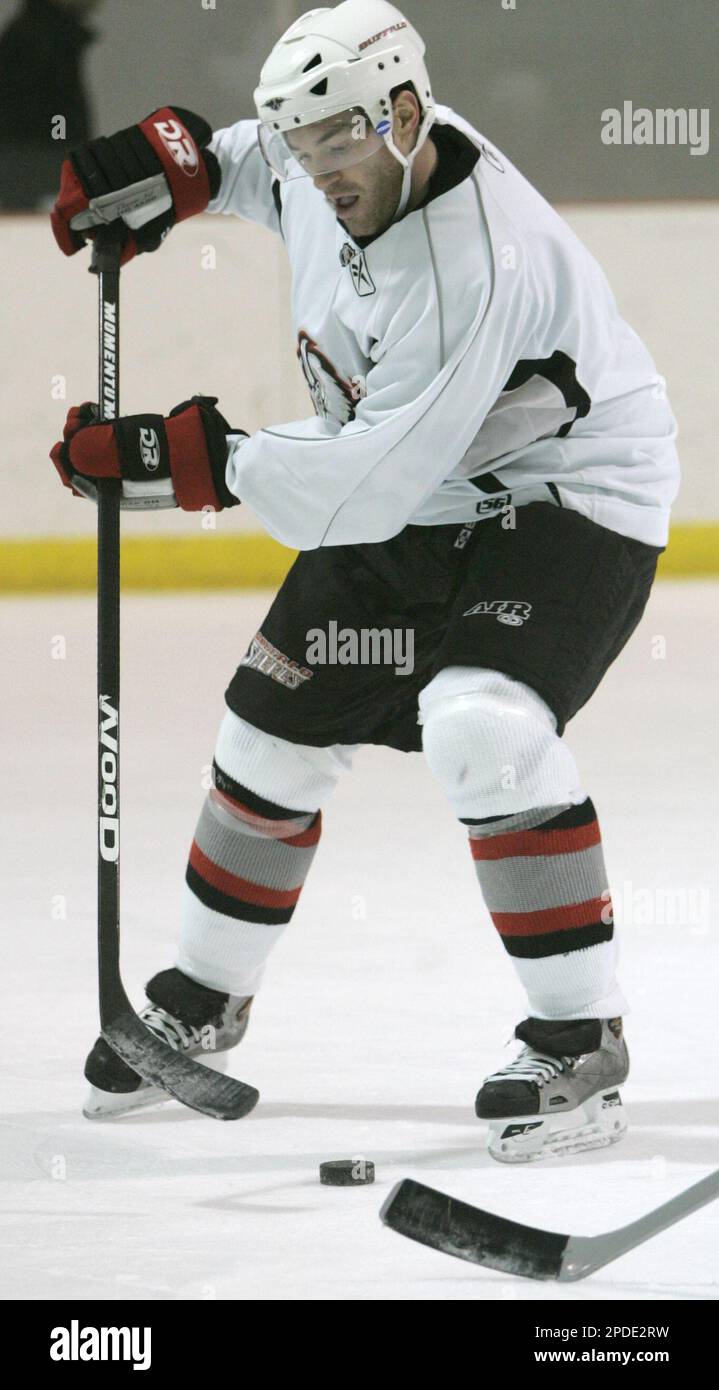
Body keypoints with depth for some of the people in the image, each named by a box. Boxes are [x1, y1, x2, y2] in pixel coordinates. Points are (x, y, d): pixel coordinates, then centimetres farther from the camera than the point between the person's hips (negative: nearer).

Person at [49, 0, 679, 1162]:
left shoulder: (474, 266, -36)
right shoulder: (343, 170, -10)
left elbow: (369, 483, -36)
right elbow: (266, 163, 18)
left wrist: (199, 461, -33)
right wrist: (181, 161, -1)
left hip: (567, 498, -9)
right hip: (404, 500, 9)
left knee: (483, 729, -31)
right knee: (278, 730, 12)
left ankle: (581, 1048, -20)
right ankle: (201, 1002, 34)